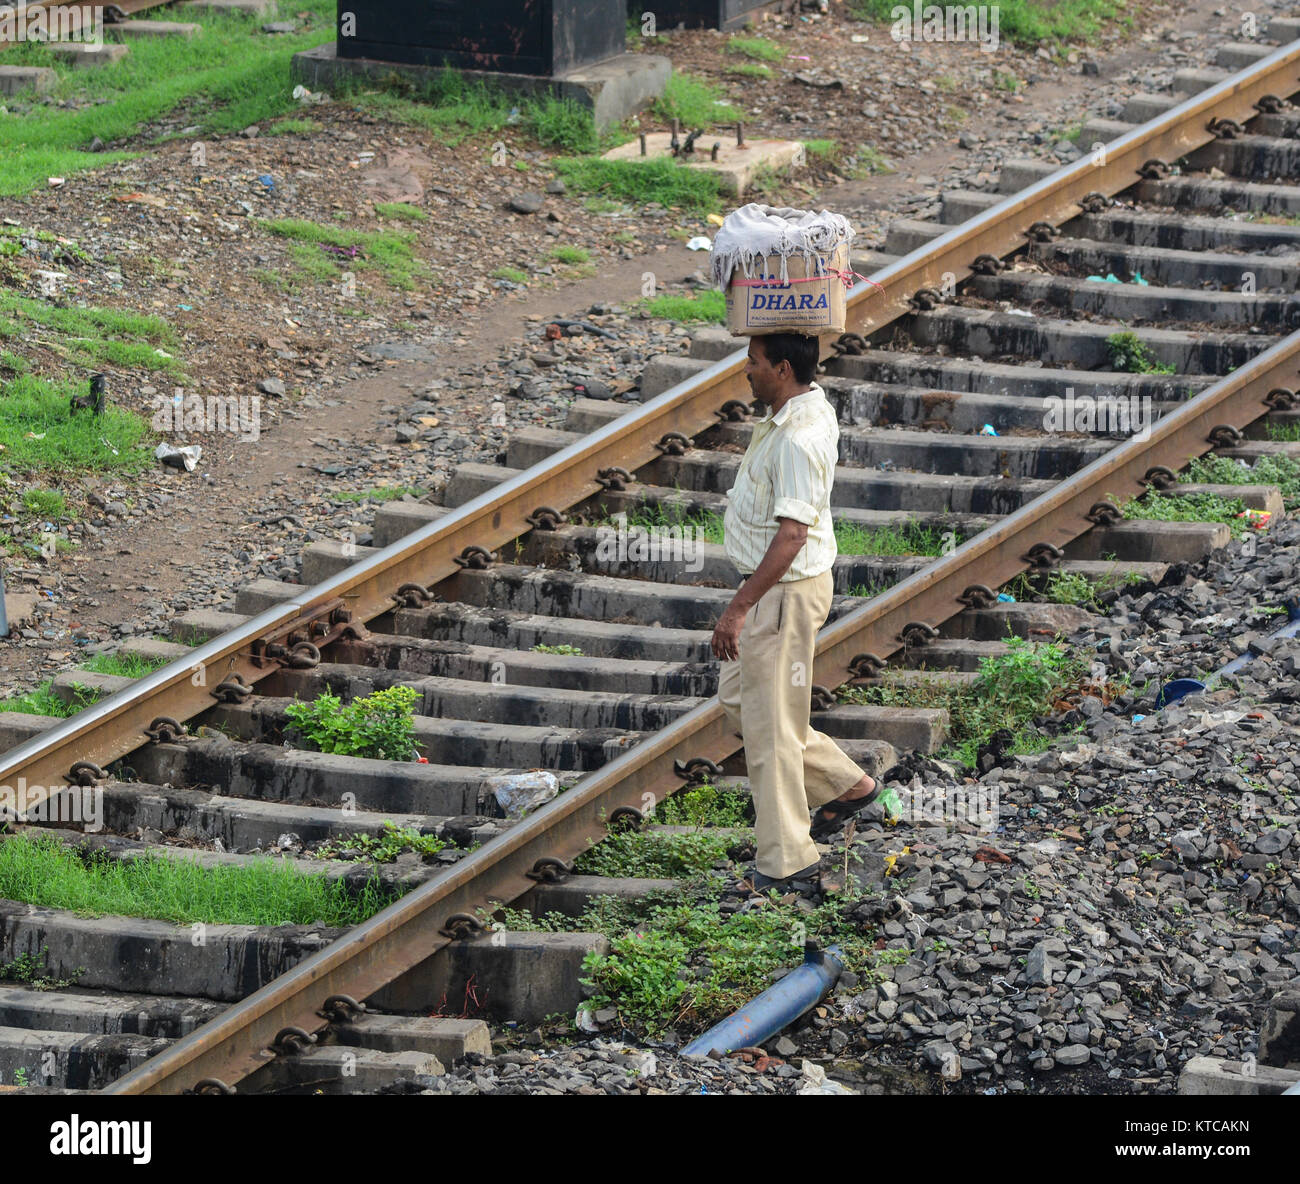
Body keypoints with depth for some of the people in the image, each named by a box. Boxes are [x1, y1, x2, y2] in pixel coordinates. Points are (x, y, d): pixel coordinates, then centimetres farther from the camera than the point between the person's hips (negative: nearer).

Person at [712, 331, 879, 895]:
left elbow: (791, 536, -32)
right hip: (772, 586, 11)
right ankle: (844, 784, 30)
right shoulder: (810, 405, 4)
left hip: (787, 590, -11)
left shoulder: (798, 438, -27)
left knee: (771, 726, -3)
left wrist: (739, 608, -31)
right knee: (737, 697, 22)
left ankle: (787, 867, 4)